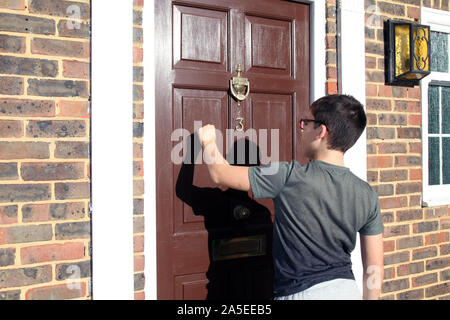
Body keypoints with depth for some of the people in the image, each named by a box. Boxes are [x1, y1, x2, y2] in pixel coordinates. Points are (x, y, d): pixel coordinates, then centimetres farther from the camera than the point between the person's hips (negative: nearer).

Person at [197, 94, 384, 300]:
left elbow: (220, 174, -7)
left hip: (302, 293, -5)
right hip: (348, 290, 5)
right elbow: (374, 269, 0)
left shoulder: (289, 177, -19)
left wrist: (208, 142, 11)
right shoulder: (367, 195, -5)